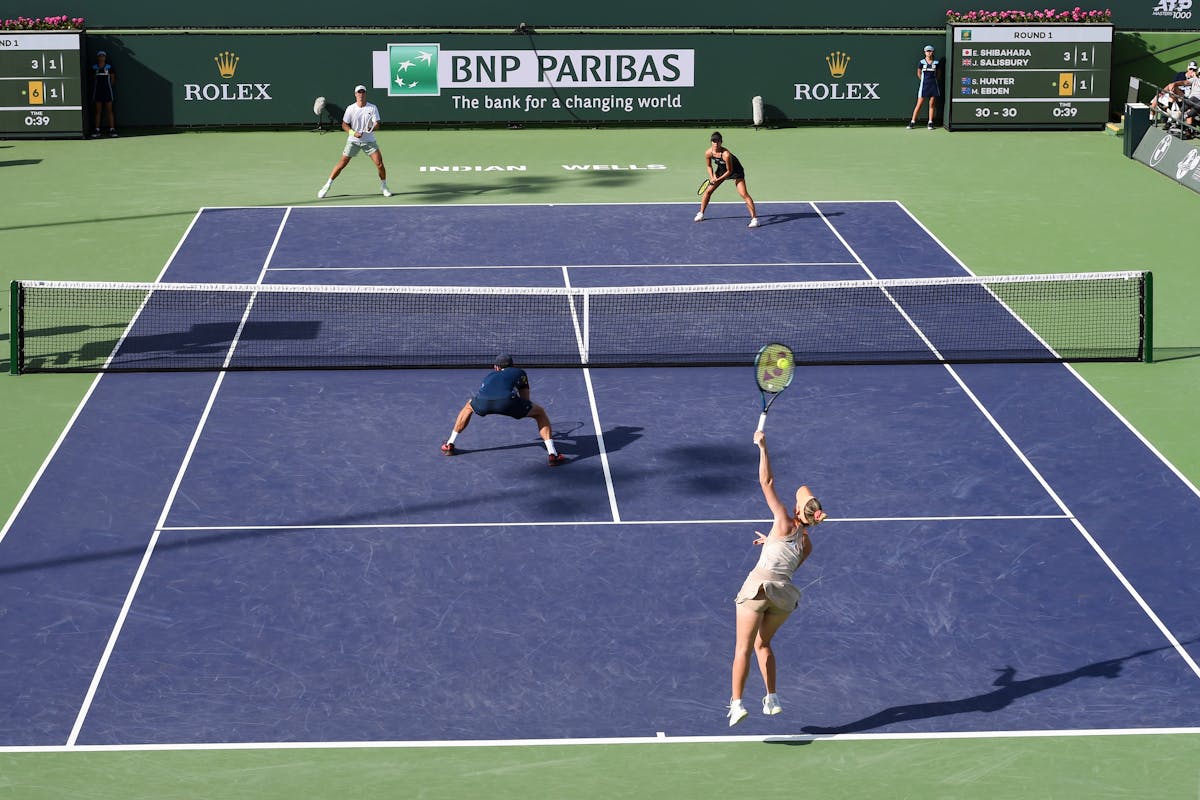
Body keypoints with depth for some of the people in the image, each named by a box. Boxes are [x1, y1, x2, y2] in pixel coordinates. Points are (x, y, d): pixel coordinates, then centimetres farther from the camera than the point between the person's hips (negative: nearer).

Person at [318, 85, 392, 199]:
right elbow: (344, 124, -2)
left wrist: (371, 128, -32)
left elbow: (377, 124, -9)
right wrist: (353, 132, -19)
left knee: (379, 163, -9)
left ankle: (383, 186, 12)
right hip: (353, 141, 0)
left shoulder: (372, 108, -4)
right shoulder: (350, 109, -4)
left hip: (369, 141, 0)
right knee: (342, 163, -4)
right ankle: (327, 186, 6)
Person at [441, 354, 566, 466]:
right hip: (507, 400, -3)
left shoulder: (490, 374, 41)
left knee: (469, 406, 40)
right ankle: (552, 454, 7)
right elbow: (525, 399, 41)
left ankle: (449, 445, 40)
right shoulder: (520, 372, 34)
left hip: (482, 401, 3)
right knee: (540, 413, 21)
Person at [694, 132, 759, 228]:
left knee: (743, 194, -17)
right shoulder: (708, 153, -20)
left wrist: (718, 179, -24)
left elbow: (729, 171, -25)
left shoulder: (726, 154, -37)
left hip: (735, 171, -6)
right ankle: (700, 214, 26)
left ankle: (754, 218, -16)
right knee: (708, 191, 7)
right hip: (721, 169, 6)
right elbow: (709, 166, 0)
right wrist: (712, 177, -13)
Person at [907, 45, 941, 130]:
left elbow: (938, 74, 12)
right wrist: (925, 80, 8)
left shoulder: (936, 63, 2)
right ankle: (912, 122, 1)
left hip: (934, 85, 1)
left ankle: (930, 123, 9)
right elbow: (919, 73, 10)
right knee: (919, 104, -3)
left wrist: (934, 81, 4)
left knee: (932, 104, 3)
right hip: (923, 85, -1)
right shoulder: (921, 62, -1)